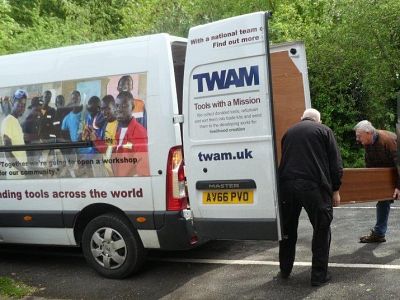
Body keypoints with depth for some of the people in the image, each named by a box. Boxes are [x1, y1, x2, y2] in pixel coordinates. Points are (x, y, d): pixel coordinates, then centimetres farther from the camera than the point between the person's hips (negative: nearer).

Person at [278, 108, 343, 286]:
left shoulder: (289, 132, 21)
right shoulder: (324, 131, 10)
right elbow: (336, 164, 4)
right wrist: (335, 189, 10)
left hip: (286, 185, 4)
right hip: (313, 185, -4)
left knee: (288, 230, 18)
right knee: (321, 230, 9)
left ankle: (285, 270, 29)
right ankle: (319, 275, 11)